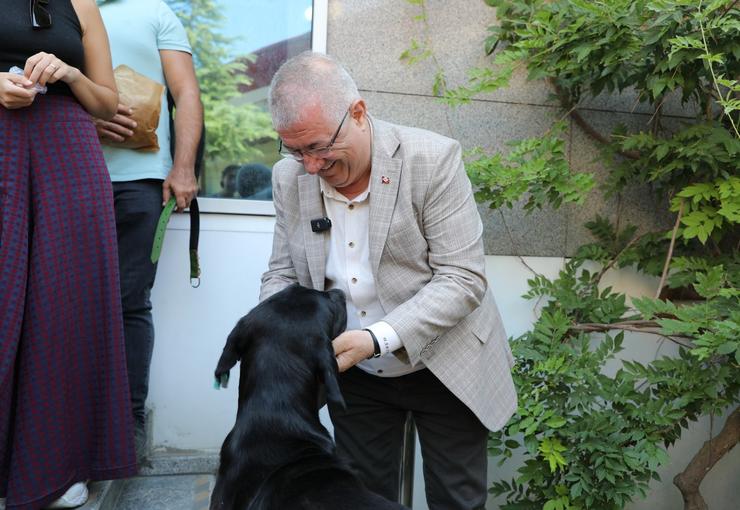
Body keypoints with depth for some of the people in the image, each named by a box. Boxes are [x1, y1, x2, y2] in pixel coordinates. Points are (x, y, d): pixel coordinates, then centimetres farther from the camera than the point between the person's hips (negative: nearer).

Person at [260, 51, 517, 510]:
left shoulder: (433, 159, -20)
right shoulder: (290, 177, -6)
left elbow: (463, 279, -21)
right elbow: (282, 275, 2)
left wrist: (378, 338, -31)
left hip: (441, 368, -3)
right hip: (354, 374, 4)